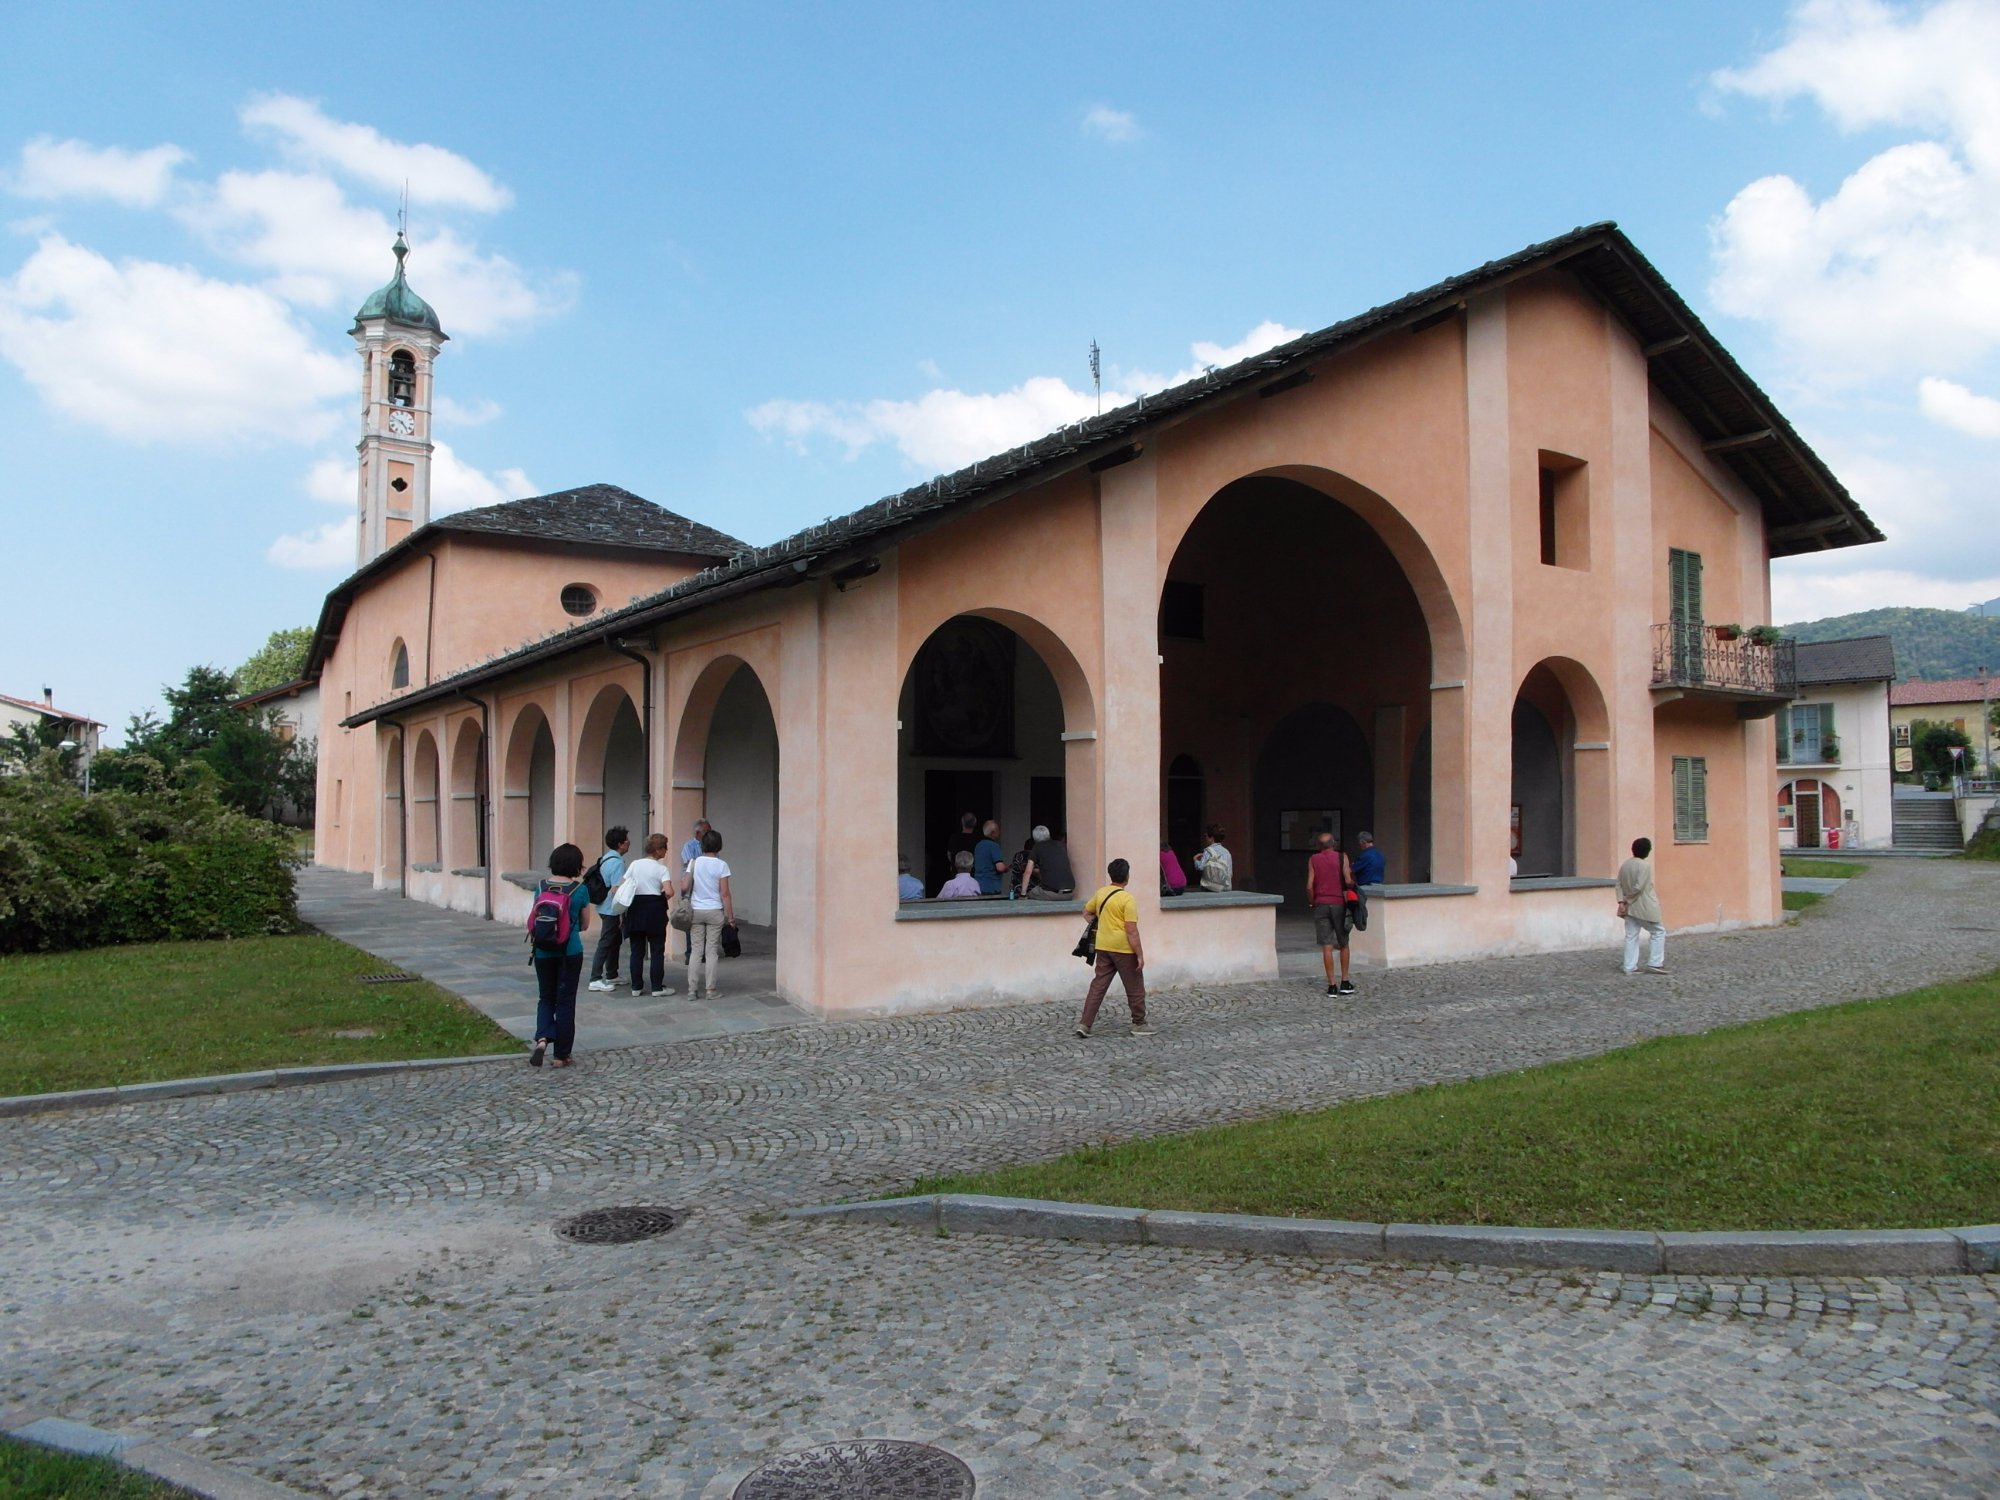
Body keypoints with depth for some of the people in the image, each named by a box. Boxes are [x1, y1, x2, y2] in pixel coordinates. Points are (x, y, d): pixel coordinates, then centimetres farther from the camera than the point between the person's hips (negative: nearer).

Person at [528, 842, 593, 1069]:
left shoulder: (541, 887, -1)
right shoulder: (580, 889, -8)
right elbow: (585, 924, 3)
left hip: (544, 950, 2)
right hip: (570, 951, -2)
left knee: (547, 998, 17)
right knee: (565, 1001, 7)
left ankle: (542, 1038, -8)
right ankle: (561, 1055, 11)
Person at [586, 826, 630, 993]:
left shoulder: (605, 859, 10)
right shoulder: (617, 862, -19)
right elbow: (616, 890, -23)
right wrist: (622, 914, -19)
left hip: (606, 908, 10)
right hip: (612, 910, -10)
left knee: (615, 941, 18)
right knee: (605, 944, -4)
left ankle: (611, 975, 26)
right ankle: (595, 979, -1)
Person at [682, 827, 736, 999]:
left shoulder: (694, 862, 0)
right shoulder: (721, 865, -6)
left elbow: (685, 887, -2)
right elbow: (724, 893, -8)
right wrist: (730, 916, -2)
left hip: (696, 911, 2)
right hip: (715, 911, -2)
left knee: (697, 950, 7)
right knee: (711, 951, 4)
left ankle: (692, 990, 6)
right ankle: (710, 990, 6)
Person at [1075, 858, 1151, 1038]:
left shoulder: (1100, 893, 5)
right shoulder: (1127, 899, -16)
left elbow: (1086, 912, 20)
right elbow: (1132, 931, -18)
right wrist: (1140, 955, -14)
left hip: (1103, 947, 6)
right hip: (1123, 948, -6)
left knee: (1098, 985, 8)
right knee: (1135, 987, 9)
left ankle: (1084, 1024, 3)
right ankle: (1139, 1024, 19)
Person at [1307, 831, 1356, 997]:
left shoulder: (1313, 860, 3)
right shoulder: (1342, 857, -1)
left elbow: (1309, 886, -3)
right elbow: (1348, 881, -11)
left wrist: (1312, 902, 11)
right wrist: (1353, 885, 11)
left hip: (1321, 904, 1)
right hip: (1339, 904, -1)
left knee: (1326, 946, 0)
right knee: (1343, 944, 13)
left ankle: (1332, 986, -2)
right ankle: (1345, 983, 14)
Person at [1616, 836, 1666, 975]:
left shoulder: (1625, 865, 6)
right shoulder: (1645, 865, -16)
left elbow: (1619, 885, 2)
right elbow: (1639, 887, -20)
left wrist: (1621, 901, -3)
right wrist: (1627, 899, -8)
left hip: (1630, 908, 7)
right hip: (1645, 908, -7)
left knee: (1631, 936, 8)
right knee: (1659, 932, 8)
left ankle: (1630, 967, 7)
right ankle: (1655, 964, 4)